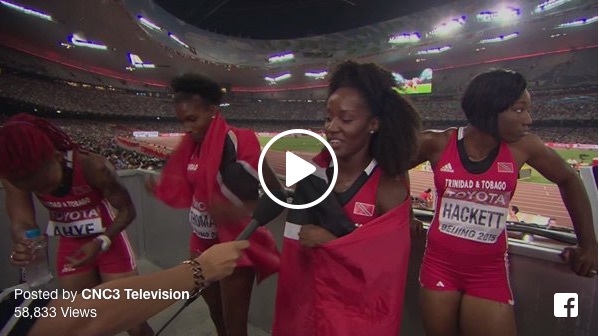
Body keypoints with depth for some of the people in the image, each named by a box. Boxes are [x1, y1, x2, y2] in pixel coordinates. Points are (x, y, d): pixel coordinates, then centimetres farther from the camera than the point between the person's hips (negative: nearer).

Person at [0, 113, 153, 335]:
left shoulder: (92, 168, -30)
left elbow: (127, 210, -21)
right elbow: (21, 222, -16)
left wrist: (101, 242, -35)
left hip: (109, 244, -4)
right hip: (71, 247, 5)